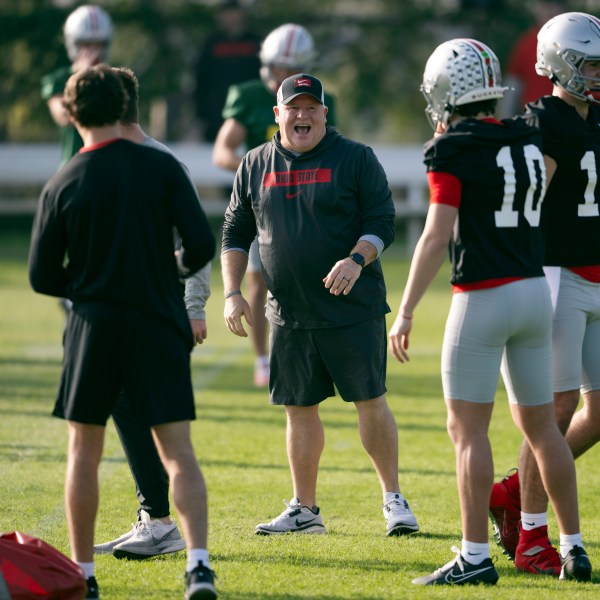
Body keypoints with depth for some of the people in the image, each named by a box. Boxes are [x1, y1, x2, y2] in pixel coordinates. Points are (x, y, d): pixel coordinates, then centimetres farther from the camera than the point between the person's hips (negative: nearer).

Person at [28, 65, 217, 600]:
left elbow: (43, 277, 1)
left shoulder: (63, 185, -3)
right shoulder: (162, 168, -4)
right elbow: (201, 244, -7)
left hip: (94, 327, 0)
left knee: (84, 452, 10)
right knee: (177, 450, 0)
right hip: (159, 324, 0)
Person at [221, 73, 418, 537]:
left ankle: (393, 499, 9)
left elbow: (382, 223, -5)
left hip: (354, 309, -4)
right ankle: (304, 509, 16)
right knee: (300, 409, 7)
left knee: (370, 402, -3)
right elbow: (236, 234, 15)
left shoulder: (355, 159, -2)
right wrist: (233, 293, 5)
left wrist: (356, 260, -23)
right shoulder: (256, 166, 9)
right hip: (289, 314, 4)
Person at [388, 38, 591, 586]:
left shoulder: (453, 154, -11)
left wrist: (405, 312, -13)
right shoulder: (528, 142, 9)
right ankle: (574, 548, 17)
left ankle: (476, 556, -4)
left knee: (467, 428, -1)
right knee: (541, 425, 14)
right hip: (536, 290, 7)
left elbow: (437, 238, -16)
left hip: (483, 297, -7)